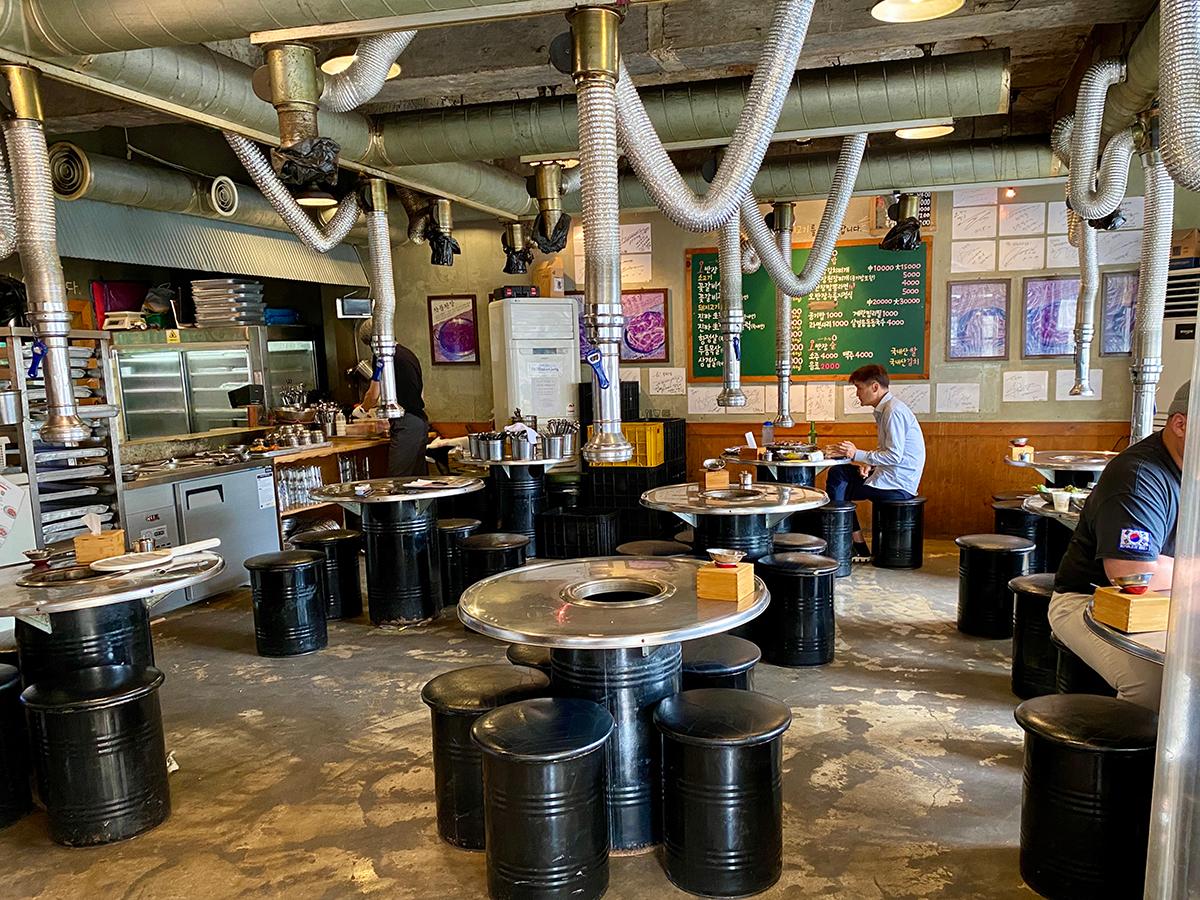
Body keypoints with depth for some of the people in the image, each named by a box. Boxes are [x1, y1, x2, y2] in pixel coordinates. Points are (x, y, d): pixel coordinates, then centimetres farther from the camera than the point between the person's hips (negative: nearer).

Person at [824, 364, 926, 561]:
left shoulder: (894, 411, -18)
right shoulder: (884, 408, 14)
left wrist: (857, 454, -20)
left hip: (898, 484, -10)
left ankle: (860, 550, 5)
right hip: (891, 477, 10)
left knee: (838, 490, -8)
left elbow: (895, 455, -23)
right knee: (837, 473, 6)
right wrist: (869, 463, 1)